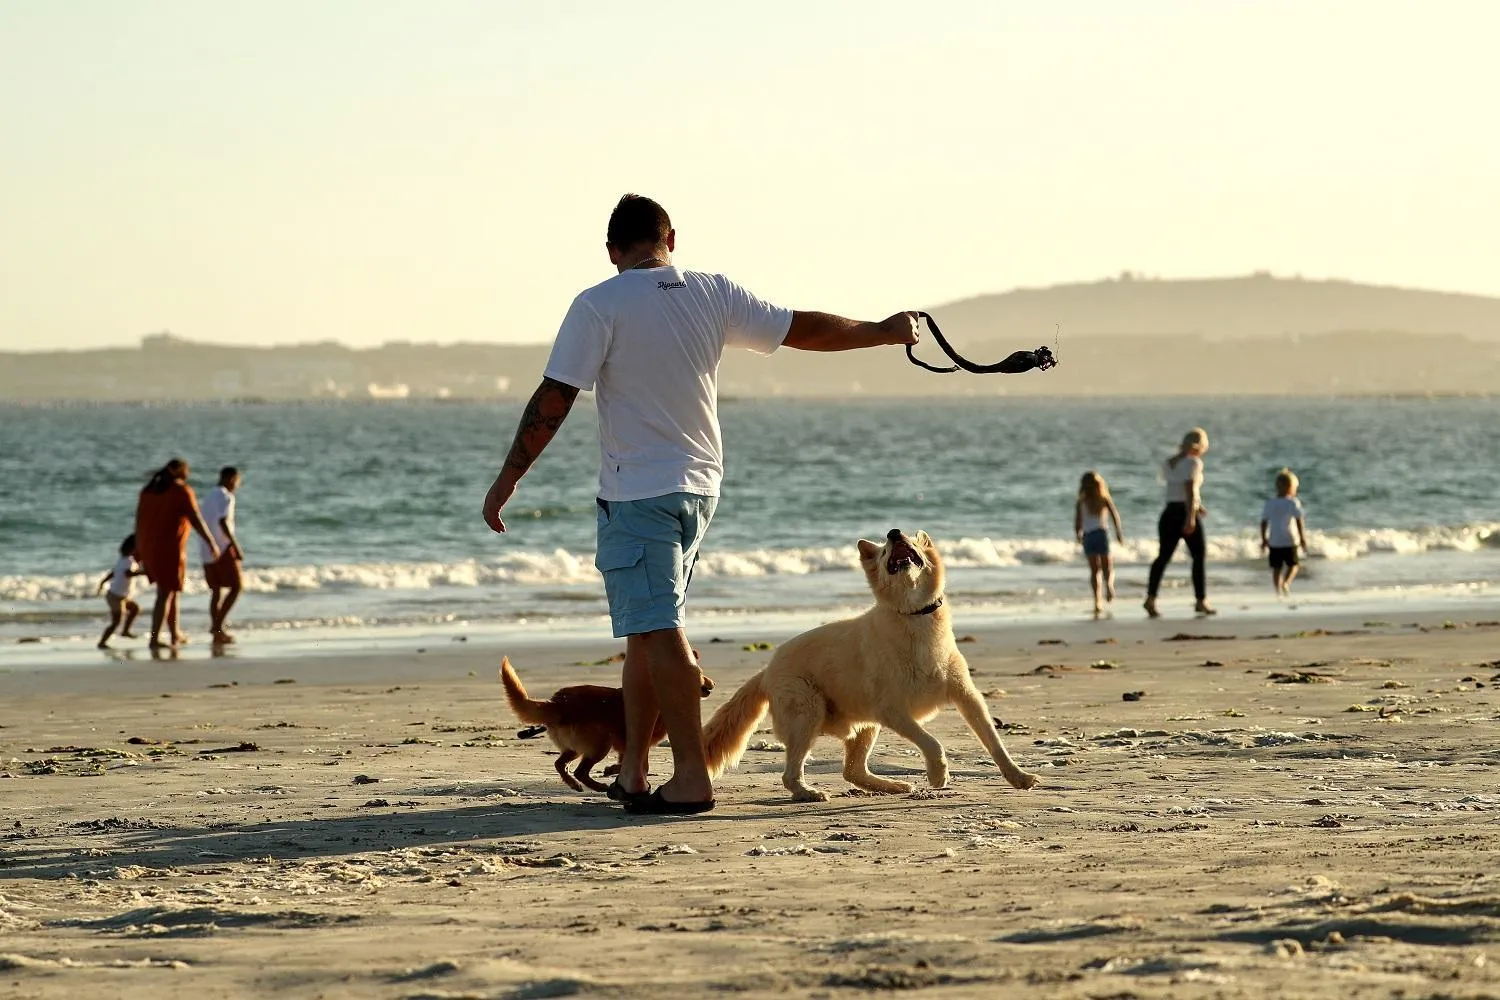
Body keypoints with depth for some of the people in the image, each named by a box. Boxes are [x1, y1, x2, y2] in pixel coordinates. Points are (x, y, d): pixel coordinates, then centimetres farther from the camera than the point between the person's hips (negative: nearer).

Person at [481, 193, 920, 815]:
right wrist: (884, 332, 27)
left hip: (637, 493, -6)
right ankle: (632, 771, 16)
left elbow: (553, 401, -13)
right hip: (699, 487, 6)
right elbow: (802, 330, 12)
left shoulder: (599, 307, -10)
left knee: (658, 632, -8)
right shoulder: (713, 295, 4)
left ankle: (692, 776, -13)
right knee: (648, 629, 14)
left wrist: (508, 480, -7)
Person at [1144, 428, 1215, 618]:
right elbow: (1190, 489, -20)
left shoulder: (1170, 463, 14)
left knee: (1163, 556, 4)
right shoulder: (1193, 462, -8)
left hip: (1169, 514, 6)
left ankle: (1150, 598, -10)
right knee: (1198, 557, 6)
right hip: (1186, 514, -6)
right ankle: (1201, 601, 7)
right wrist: (1191, 516, -25)